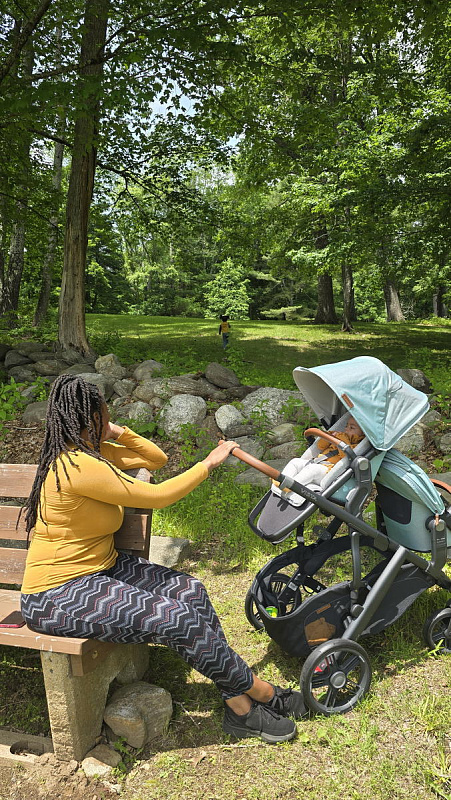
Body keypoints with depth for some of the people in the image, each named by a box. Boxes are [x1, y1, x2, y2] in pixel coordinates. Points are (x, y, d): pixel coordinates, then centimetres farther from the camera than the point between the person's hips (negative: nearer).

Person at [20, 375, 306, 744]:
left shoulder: (91, 450, 6)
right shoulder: (78, 466, -25)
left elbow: (157, 459, 12)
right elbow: (157, 496, -21)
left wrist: (117, 432, -1)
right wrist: (209, 464, -10)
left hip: (100, 568, 10)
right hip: (59, 597, -10)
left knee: (189, 590, -7)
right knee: (177, 617, -21)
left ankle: (239, 706, -1)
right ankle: (258, 691, 1)